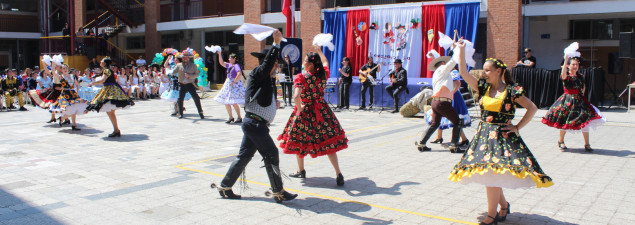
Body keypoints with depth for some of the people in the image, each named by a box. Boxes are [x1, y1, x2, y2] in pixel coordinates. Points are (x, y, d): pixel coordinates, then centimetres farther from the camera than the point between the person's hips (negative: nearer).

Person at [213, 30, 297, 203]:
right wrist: (276, 44, -28)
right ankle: (278, 192, 1)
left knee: (244, 155, 14)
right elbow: (267, 63, -27)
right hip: (255, 122, -10)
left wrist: (274, 103, 9)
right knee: (271, 154, -6)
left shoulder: (267, 80, 20)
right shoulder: (257, 74, -8)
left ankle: (225, 187, 22)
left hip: (253, 123, 10)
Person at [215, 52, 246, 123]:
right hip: (228, 84, 9)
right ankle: (231, 117, 20)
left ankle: (239, 117, 2)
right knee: (226, 102, 10)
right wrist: (219, 54, 17)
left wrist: (234, 82, -22)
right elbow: (222, 63, 24)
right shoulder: (229, 65, 14)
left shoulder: (236, 65, -12)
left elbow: (239, 74, -26)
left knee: (233, 102, -11)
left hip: (235, 85, -9)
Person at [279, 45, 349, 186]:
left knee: (299, 140, 18)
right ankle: (338, 174, -1)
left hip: (305, 112, -4)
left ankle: (301, 171, 33)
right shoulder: (323, 74, -4)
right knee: (328, 142, 6)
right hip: (322, 111, 4)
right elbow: (325, 62, 20)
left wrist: (300, 108, -15)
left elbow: (296, 96, -32)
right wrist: (319, 52, 36)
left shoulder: (301, 77, -18)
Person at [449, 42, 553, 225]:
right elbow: (463, 73, 1)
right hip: (483, 135, 5)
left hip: (502, 136, -5)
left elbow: (532, 108, -1)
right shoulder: (483, 87, 7)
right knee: (489, 175, 7)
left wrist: (517, 127, -5)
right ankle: (503, 204, 30)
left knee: (491, 172, -12)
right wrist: (461, 49, -2)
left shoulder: (512, 91, -6)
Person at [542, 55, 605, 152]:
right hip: (567, 100, -4)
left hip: (579, 101, 4)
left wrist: (581, 95, 10)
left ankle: (587, 144, 8)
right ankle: (561, 141, 26)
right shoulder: (566, 76, -8)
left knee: (585, 121, -2)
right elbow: (563, 75, -34)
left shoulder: (580, 77, 8)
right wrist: (565, 60, -39)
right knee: (564, 121, 3)